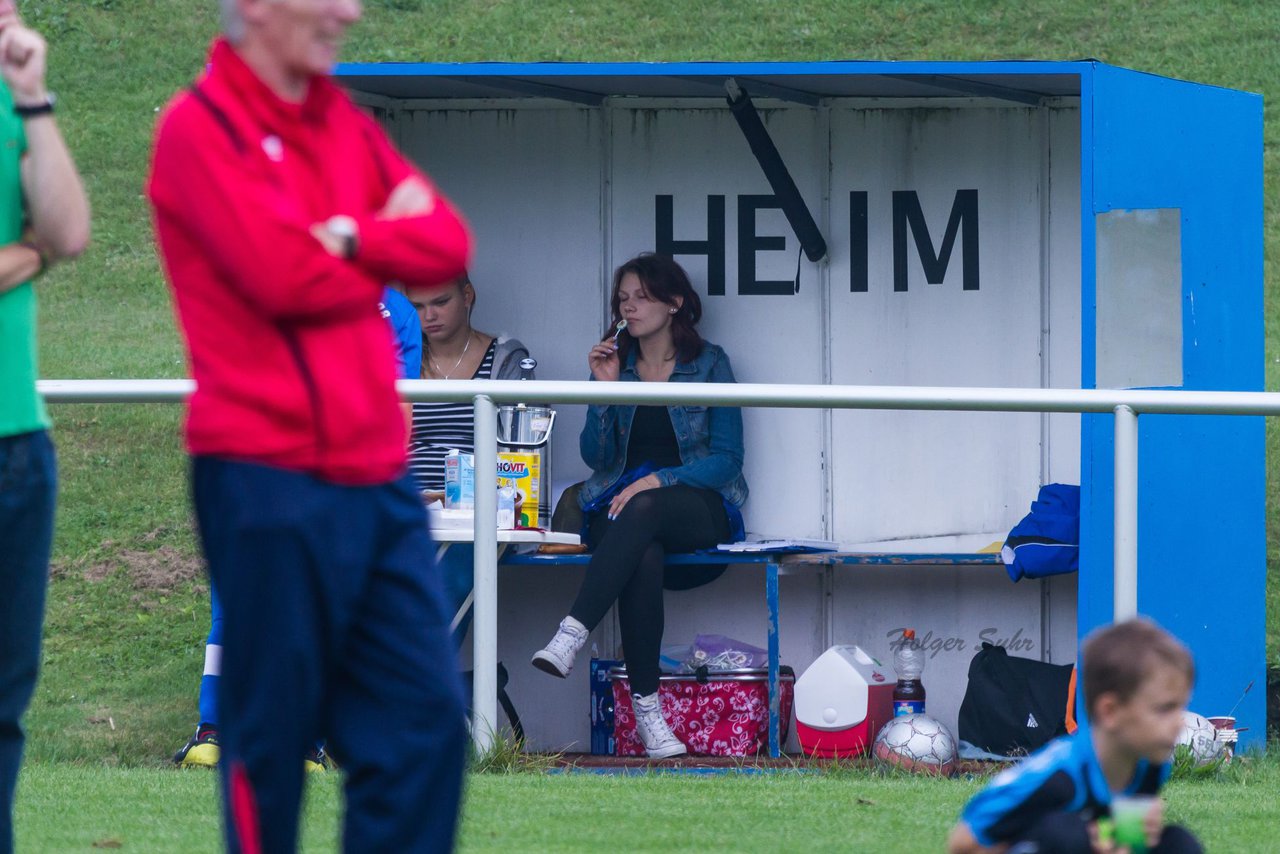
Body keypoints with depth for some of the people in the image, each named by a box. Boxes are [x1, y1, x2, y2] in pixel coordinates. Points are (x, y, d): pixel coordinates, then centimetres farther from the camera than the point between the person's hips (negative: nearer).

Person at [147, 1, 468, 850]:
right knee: (272, 733, 0)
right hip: (270, 482, -7)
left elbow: (449, 240, 6)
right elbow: (287, 276, -18)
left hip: (375, 473, 7)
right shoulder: (200, 127, -9)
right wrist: (392, 245, -1)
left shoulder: (338, 117, 15)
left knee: (426, 720, 3)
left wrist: (351, 238, -12)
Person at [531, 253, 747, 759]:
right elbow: (596, 456, 8)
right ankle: (646, 708, -43)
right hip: (619, 504, 2)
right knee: (643, 558, -36)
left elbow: (727, 458, -2)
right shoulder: (613, 362, 14)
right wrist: (605, 389, -6)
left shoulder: (709, 364, 5)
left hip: (695, 505, -2)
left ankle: (571, 637, -52)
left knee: (643, 509, -39)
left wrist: (657, 481, -16)